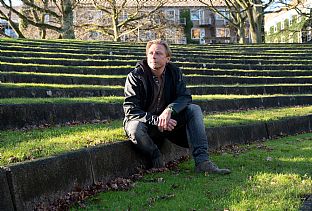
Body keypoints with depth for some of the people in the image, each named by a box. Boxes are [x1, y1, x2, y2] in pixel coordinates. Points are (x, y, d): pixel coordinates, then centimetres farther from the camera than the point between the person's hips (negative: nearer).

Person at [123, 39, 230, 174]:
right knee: (135, 128, -38)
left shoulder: (174, 72, -1)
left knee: (194, 110, -19)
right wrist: (156, 120, -33)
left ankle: (202, 162, -27)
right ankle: (156, 158, -9)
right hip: (146, 123, -3)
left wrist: (169, 110, -32)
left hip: (168, 121, 4)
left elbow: (185, 97, -9)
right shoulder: (135, 76, -14)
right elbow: (131, 110, -19)